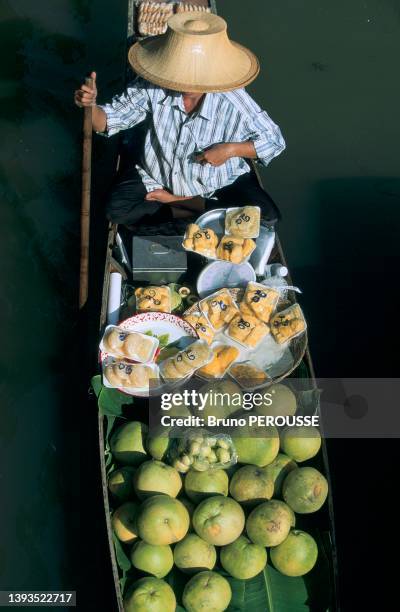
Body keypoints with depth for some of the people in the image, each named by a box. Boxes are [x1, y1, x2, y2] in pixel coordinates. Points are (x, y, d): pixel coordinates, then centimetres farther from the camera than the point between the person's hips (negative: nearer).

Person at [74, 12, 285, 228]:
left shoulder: (234, 103, -23)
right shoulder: (151, 87, -20)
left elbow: (274, 140, -10)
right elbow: (110, 120, -9)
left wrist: (231, 149, -25)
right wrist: (91, 105, -32)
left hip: (219, 186, 0)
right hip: (157, 179, 1)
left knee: (265, 217, -22)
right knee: (118, 209, -23)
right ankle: (202, 208, -8)